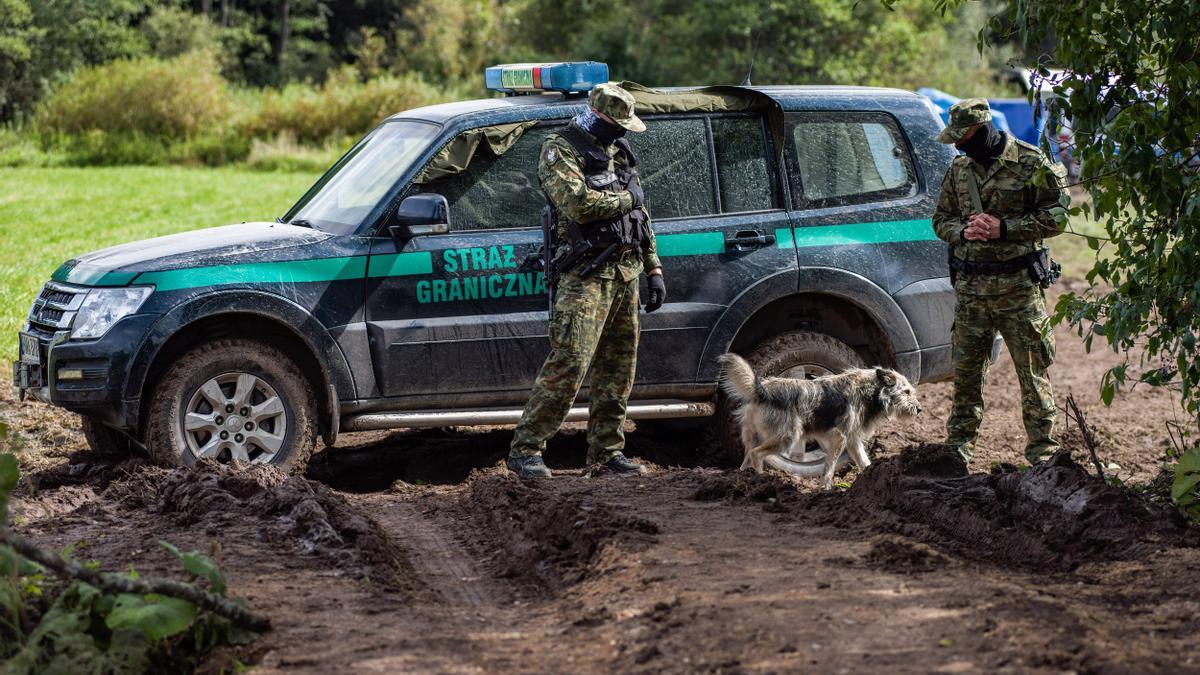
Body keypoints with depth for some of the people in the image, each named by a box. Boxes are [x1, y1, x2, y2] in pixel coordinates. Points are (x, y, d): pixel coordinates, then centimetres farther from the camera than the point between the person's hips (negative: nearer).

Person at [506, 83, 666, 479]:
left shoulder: (618, 152, 18)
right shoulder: (559, 151, -6)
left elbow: (641, 216, 23)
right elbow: (579, 203, -22)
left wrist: (654, 269, 18)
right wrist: (627, 199, -7)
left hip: (626, 272, 8)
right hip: (586, 277, -8)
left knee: (618, 369, 8)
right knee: (568, 363, -15)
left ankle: (606, 450, 16)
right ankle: (524, 450, -12)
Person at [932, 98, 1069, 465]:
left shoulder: (1030, 163, -6)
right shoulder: (959, 168, 10)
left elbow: (1055, 215, -8)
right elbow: (941, 220, 17)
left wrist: (1004, 228, -16)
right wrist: (964, 231, -6)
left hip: (1019, 284, -5)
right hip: (970, 284, 5)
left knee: (1033, 372, -1)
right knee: (965, 371, 9)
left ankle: (1043, 451, 5)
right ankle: (958, 446, 19)